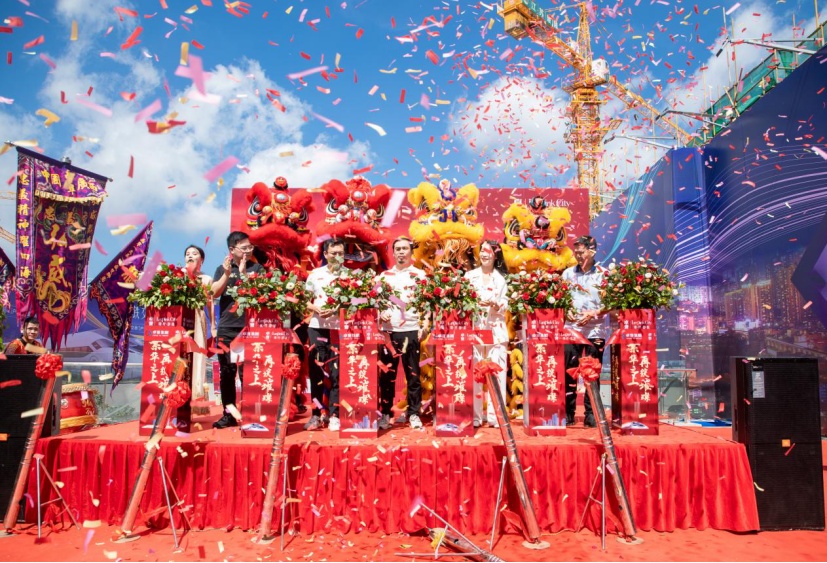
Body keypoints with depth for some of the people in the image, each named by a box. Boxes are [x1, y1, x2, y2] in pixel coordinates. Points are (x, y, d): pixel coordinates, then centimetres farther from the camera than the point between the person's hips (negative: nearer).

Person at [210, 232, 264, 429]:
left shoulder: (256, 268, 6)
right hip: (226, 328, 3)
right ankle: (228, 414, 17)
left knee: (246, 374, -4)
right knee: (227, 373, 7)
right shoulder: (222, 269, 11)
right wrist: (227, 274, -12)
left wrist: (243, 272, -15)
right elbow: (215, 293, -1)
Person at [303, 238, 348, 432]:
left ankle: (334, 416, 6)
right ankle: (316, 415, 15)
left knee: (337, 373, -2)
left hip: (340, 329, -2)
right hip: (317, 327, 2)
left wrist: (336, 311, -16)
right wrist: (317, 309, -8)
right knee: (316, 372, 6)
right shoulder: (315, 274, 10)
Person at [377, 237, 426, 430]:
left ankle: (413, 414, 11)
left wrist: (424, 328, -9)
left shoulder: (420, 275, 5)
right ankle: (385, 414, 15)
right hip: (389, 330, 2)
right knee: (387, 374, 6)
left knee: (413, 374, 3)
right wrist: (380, 313, -5)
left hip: (411, 331, -2)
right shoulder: (384, 275, 12)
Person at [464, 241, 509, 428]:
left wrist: (494, 304, -17)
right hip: (474, 329, 0)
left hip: (496, 330, 0)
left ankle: (495, 415, 5)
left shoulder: (502, 278, 9)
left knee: (497, 372, -3)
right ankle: (474, 416, 7)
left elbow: (505, 304, 2)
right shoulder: (470, 275, 8)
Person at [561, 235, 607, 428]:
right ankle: (568, 413, 10)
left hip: (595, 330, -2)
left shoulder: (603, 274, 2)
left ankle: (591, 413, 11)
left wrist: (592, 314, -14)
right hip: (571, 329, 2)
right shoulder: (568, 273, 8)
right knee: (569, 372, 2)